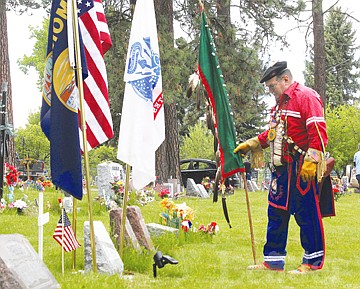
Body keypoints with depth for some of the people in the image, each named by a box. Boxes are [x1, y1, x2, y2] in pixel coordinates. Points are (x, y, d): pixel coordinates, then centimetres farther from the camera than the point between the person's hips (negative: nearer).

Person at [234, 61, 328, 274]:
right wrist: (249, 145, 28)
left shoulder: (306, 97, -11)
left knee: (307, 213, -3)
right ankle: (273, 261, 17)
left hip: (302, 170, -10)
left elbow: (318, 131, -19)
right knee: (276, 212, 10)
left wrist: (311, 160, -25)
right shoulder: (282, 102, 20)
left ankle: (313, 262, 7)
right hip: (282, 168, 10)